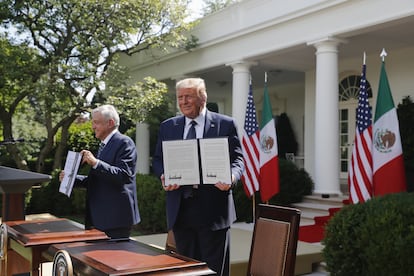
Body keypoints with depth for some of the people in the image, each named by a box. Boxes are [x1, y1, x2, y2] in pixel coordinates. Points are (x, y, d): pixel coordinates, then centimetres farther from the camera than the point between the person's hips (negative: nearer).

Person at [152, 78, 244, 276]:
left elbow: (237, 159, 0)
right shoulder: (168, 126, 11)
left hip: (213, 209, -3)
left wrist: (232, 177, -21)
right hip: (180, 209, 4)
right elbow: (158, 160, 15)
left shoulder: (226, 124, 1)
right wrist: (163, 175, -7)